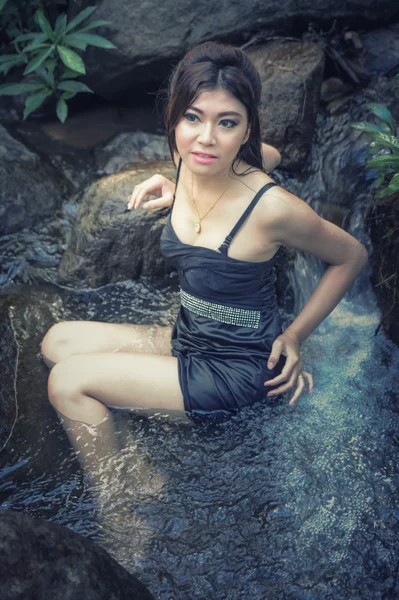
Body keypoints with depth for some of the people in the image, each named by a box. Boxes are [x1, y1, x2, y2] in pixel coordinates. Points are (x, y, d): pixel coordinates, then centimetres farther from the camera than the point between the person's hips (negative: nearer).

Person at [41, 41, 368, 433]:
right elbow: (269, 152, 17)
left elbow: (353, 256, -9)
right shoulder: (187, 161, -6)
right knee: (57, 342, 3)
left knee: (68, 380, -15)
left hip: (237, 370, -8)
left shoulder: (271, 207, -27)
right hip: (185, 339, 8)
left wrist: (295, 335, -6)